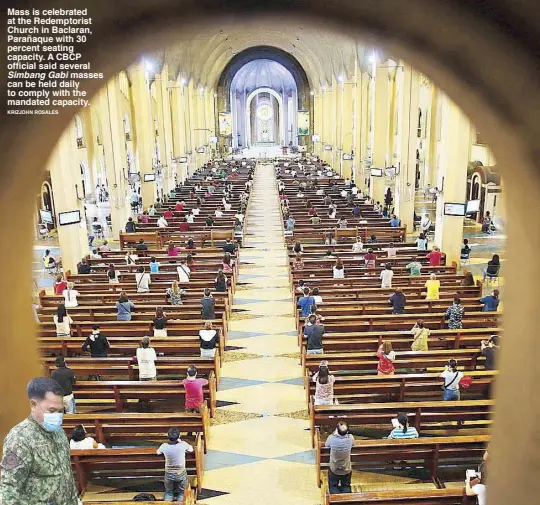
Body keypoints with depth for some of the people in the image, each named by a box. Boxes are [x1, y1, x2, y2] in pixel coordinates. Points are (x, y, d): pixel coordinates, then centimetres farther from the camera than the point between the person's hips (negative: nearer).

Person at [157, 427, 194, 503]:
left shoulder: (164, 446, -22)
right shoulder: (183, 445, -26)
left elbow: (158, 452, 3)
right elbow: (191, 449, -2)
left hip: (169, 474, 1)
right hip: (181, 474, -1)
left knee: (168, 492, 27)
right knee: (181, 492, 25)